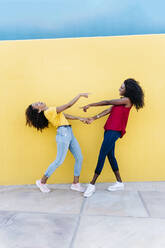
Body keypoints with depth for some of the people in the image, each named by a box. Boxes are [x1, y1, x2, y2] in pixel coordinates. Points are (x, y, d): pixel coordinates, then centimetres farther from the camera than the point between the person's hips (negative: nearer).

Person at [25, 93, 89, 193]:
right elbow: (68, 105, -14)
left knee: (79, 158, 6)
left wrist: (79, 118, 15)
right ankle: (42, 182, 11)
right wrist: (80, 95, -9)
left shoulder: (52, 110, 18)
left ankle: (76, 183, 16)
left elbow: (66, 116, 20)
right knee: (59, 160, -7)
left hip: (70, 133, 9)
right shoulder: (49, 111, -12)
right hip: (63, 133, -9)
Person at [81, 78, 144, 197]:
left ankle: (92, 185, -3)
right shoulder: (121, 101, 19)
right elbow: (108, 110, 10)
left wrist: (90, 105, -3)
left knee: (102, 156, -10)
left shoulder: (127, 100, -9)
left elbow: (107, 102, -9)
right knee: (110, 155, 11)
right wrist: (93, 118, 1)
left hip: (114, 131, -9)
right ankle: (119, 183, 21)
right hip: (109, 130, 9)